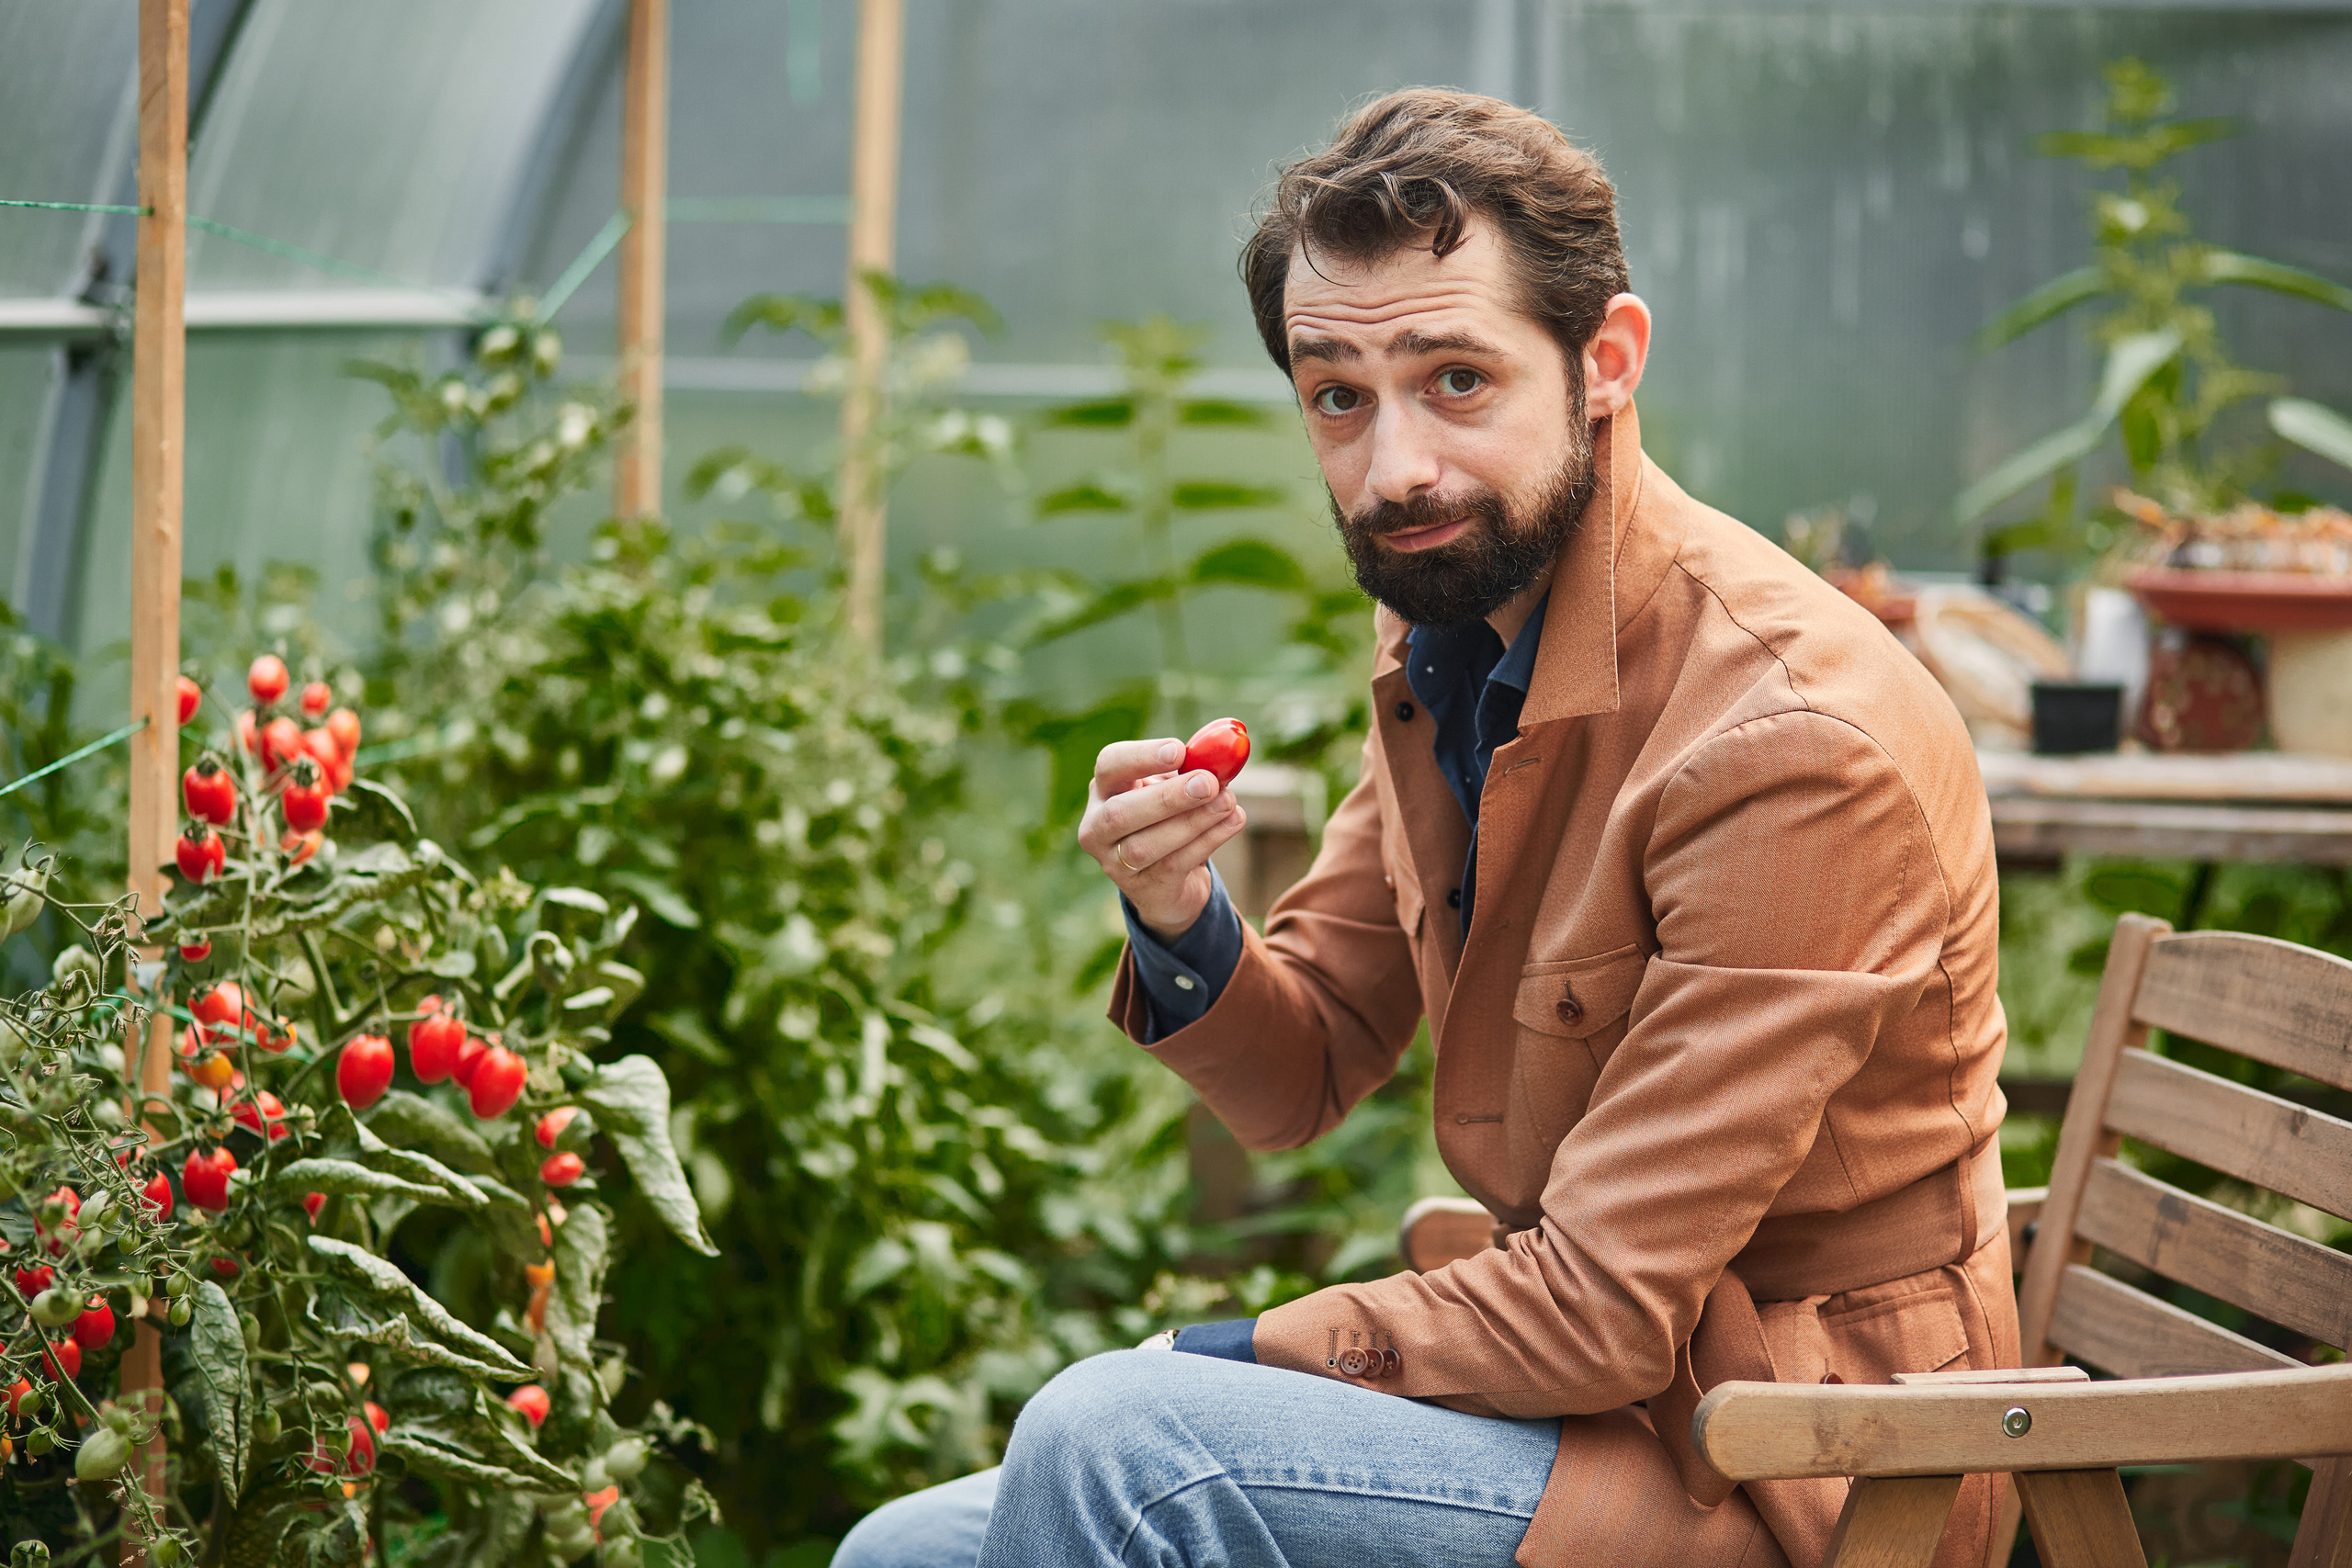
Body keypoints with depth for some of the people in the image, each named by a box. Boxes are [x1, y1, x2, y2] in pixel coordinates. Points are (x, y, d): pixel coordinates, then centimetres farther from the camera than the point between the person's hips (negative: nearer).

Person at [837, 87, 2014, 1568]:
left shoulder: (1793, 737, -24)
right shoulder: (1450, 637, 4)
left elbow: (1606, 1308, -23)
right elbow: (1304, 1076, 10)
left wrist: (1214, 1364, -13)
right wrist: (1181, 925, -13)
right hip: (1595, 1375, 8)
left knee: (1117, 1448, -26)